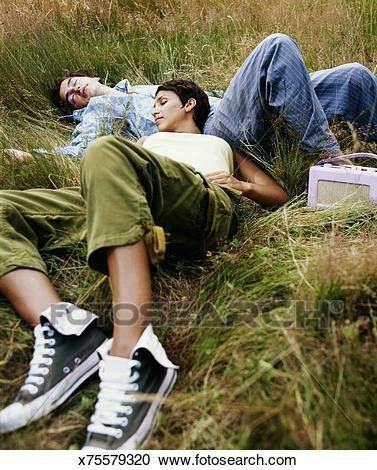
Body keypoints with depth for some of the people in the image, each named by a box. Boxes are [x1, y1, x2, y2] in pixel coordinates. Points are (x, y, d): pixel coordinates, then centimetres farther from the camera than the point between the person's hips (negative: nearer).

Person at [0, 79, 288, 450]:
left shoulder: (221, 146, 41)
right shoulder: (148, 142, 46)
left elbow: (279, 197, 32)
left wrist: (242, 185, 12)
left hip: (203, 208, -3)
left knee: (107, 152, -36)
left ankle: (130, 353, -49)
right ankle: (61, 328, -37)